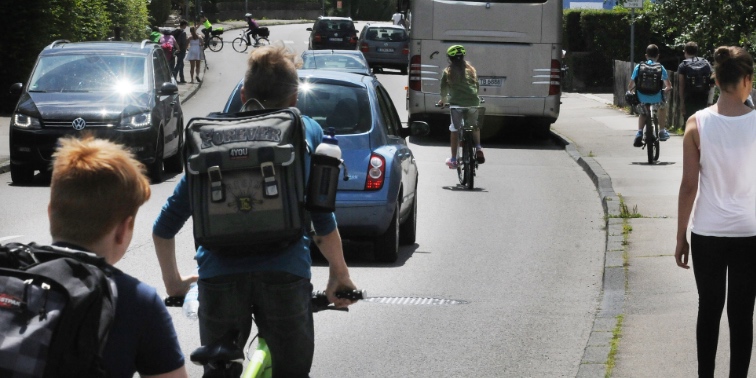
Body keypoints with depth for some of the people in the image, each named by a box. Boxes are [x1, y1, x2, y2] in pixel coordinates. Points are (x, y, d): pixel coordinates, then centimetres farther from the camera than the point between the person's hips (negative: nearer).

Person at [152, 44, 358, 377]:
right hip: (285, 274, -1)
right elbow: (322, 216, 13)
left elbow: (165, 226, 16)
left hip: (218, 275, 1)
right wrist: (340, 274, 25)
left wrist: (173, 282, 29)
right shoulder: (307, 131, 14)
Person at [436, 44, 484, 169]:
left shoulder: (448, 72, 6)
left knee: (455, 129, 6)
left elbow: (444, 90, 10)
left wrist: (442, 100, 30)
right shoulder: (470, 70, 15)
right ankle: (478, 148, 3)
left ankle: (453, 159, 5)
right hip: (473, 102, 3)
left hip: (456, 103, -3)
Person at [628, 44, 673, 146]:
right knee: (662, 107, 33)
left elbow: (630, 86, 6)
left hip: (642, 98, 0)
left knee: (643, 113, 31)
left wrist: (631, 90, 28)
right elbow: (669, 86, 9)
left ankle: (639, 132, 11)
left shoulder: (638, 67, 5)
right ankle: (663, 131, 33)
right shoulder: (660, 68, 5)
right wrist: (665, 90, 31)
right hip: (656, 98, 0)